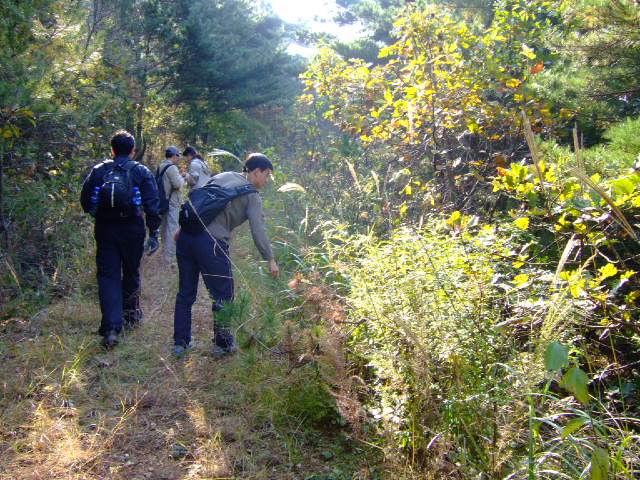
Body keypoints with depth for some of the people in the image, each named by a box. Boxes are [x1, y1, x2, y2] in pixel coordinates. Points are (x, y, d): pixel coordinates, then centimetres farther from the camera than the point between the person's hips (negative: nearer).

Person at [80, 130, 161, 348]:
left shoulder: (98, 170, 3)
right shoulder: (141, 172, -1)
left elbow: (85, 201, 5)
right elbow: (152, 205, -5)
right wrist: (153, 233, 0)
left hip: (105, 231, 0)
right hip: (132, 230, 0)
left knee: (108, 276, 0)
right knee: (131, 273, 18)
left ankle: (111, 328, -12)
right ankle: (131, 314, 34)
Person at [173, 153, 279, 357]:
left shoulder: (225, 176, 18)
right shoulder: (252, 196, 1)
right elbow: (258, 231, -5)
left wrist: (183, 227, 20)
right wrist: (271, 259, 4)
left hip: (187, 235, 7)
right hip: (212, 243, -7)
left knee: (186, 293, 16)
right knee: (223, 296, 9)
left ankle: (180, 342, 26)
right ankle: (223, 344, 18)